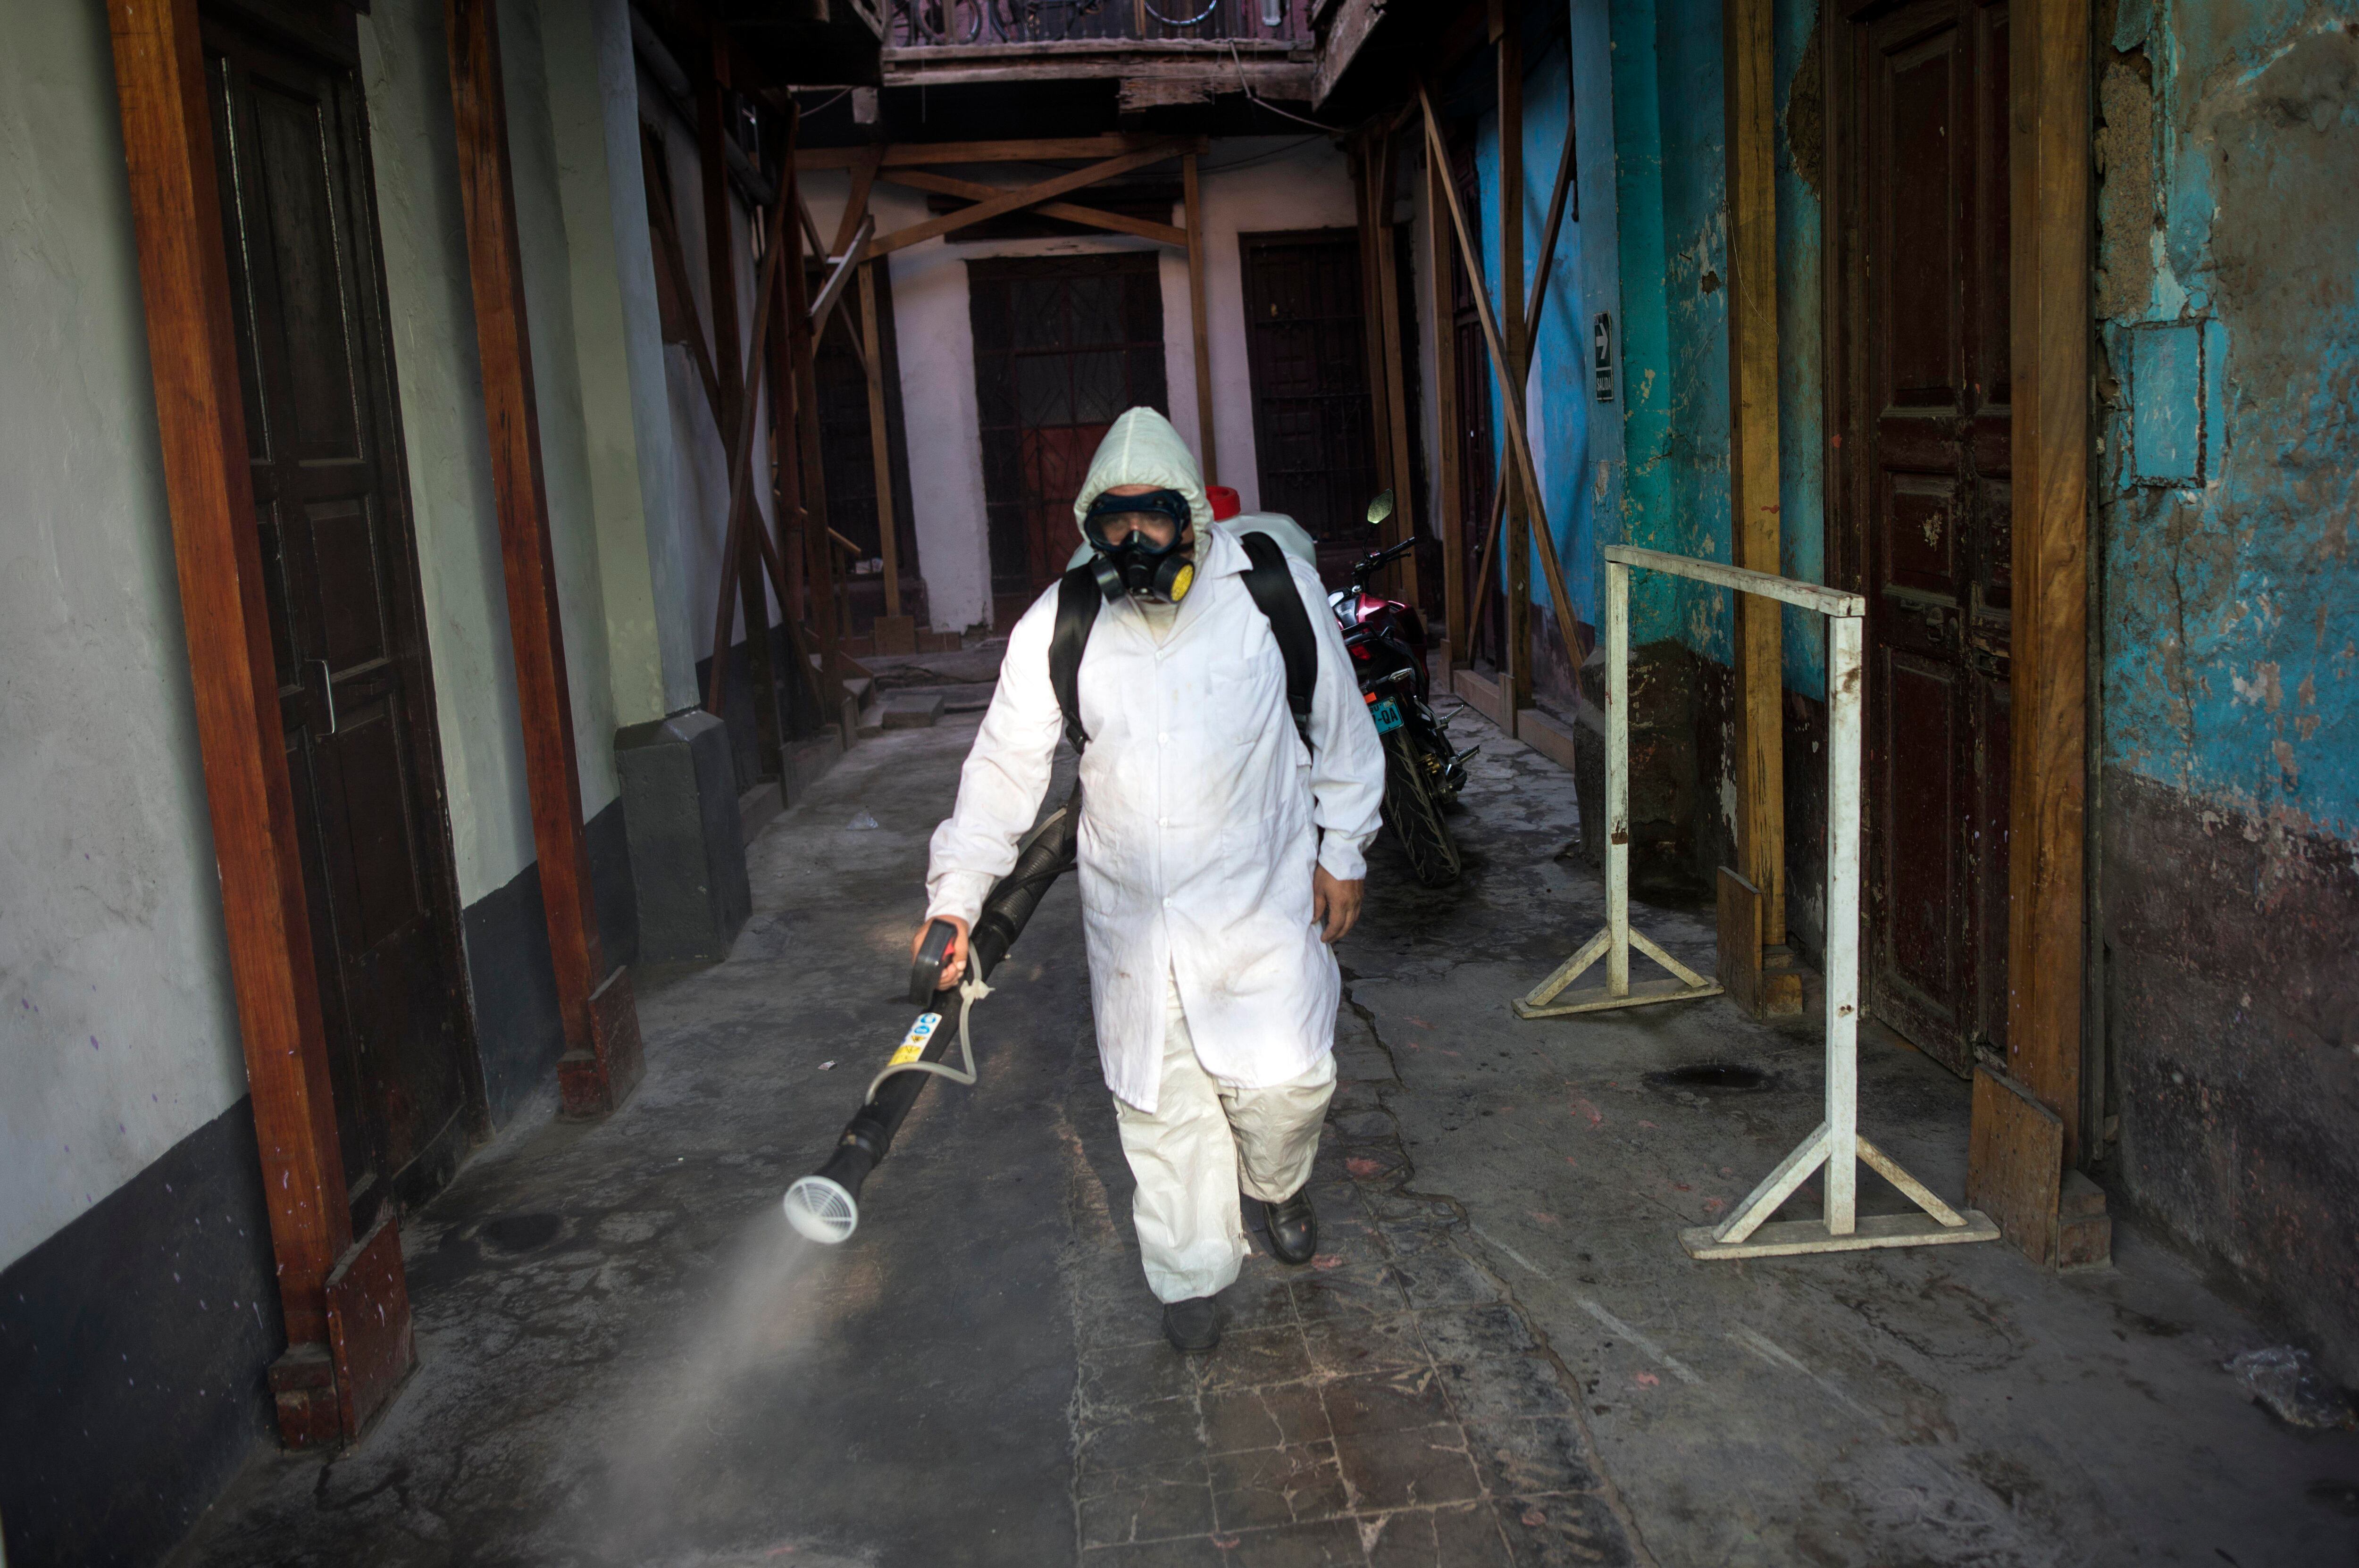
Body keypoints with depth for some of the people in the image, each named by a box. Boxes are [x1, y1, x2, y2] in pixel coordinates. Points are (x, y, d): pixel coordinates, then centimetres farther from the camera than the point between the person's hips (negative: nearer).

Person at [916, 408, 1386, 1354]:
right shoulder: (1057, 627, -7)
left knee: (1285, 1081, -2)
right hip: (1131, 914, 2)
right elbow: (1006, 767, -4)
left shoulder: (1276, 586, -9)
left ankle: (1277, 1184, 36)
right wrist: (956, 895, -13)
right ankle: (1192, 1271, 33)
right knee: (1162, 1102, 9)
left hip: (1261, 895, -1)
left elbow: (1341, 727, 3)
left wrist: (1342, 851, 5)